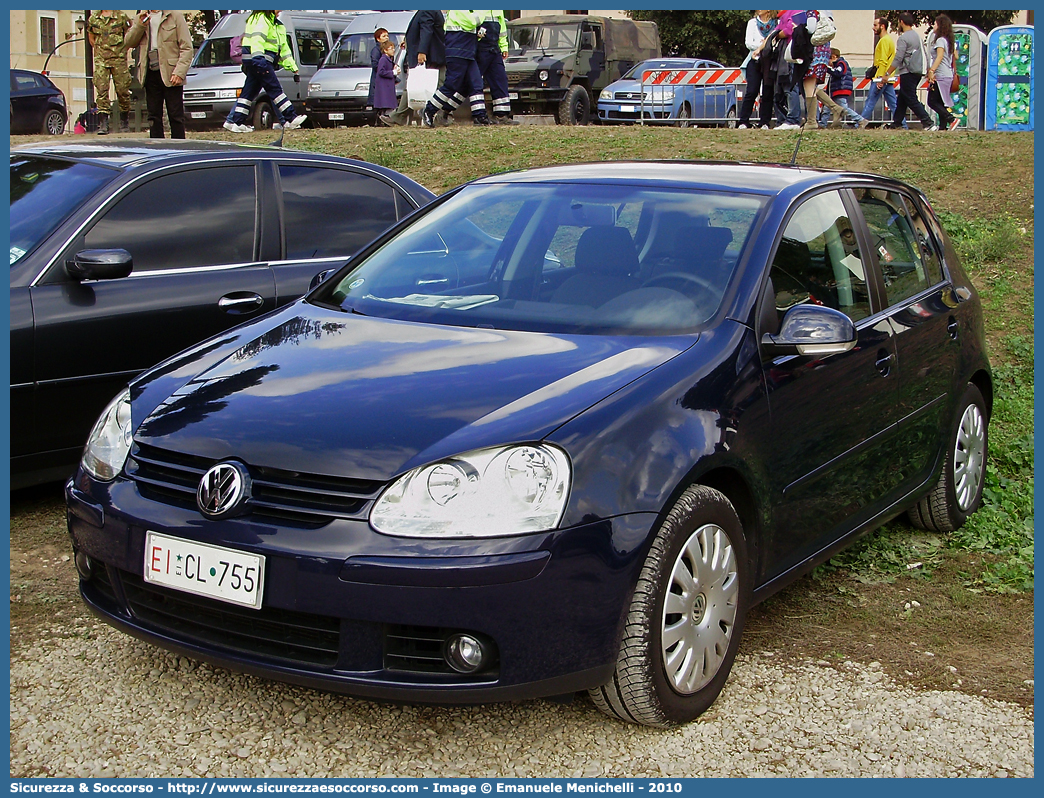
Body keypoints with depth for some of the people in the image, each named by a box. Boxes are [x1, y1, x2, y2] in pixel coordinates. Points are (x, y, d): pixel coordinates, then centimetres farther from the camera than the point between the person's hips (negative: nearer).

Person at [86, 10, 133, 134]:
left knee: (122, 90, 3)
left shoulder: (122, 17, -1)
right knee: (101, 90, -7)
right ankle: (103, 124, -9)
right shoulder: (93, 19, 8)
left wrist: (121, 51, 4)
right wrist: (100, 50, 13)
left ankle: (124, 121, 22)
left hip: (119, 60, -2)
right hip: (101, 60, 2)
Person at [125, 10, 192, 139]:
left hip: (170, 74, -5)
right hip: (150, 74, 5)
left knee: (176, 116, -2)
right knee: (154, 116, 7)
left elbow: (187, 48, -6)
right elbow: (129, 42, 8)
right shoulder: (140, 18, 14)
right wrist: (140, 25, -7)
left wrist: (179, 73, -15)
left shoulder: (175, 16, -1)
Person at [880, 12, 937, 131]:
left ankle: (928, 124, -16)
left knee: (912, 100, -8)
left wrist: (887, 74, -12)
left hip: (908, 73, -9)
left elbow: (898, 59, -17)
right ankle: (895, 124, 21)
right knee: (901, 99, 16)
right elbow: (922, 55, 18)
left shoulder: (903, 38, -13)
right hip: (917, 71, 9)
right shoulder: (917, 35, 14)